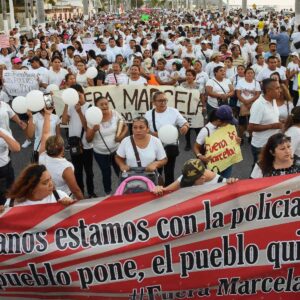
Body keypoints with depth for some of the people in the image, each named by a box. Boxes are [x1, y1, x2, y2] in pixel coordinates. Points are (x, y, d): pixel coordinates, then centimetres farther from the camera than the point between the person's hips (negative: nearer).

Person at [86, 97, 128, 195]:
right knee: (106, 174, 15)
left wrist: (122, 135, -18)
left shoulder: (115, 114, -10)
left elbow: (125, 127, 2)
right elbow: (88, 139, -11)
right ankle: (108, 194, 35)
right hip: (100, 153, 0)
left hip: (116, 150, 1)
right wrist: (93, 130, -30)